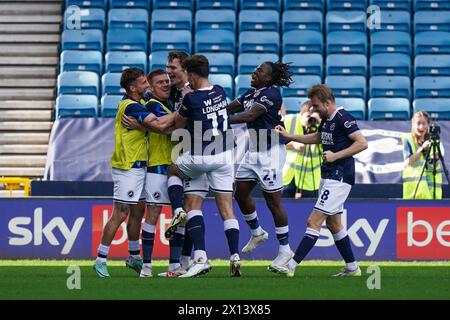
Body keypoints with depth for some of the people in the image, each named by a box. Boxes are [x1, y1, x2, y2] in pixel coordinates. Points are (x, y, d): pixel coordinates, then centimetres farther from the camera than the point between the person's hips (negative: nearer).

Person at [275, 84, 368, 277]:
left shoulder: (343, 118, -15)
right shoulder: (326, 119, 13)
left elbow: (362, 143, -21)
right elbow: (316, 138, 33)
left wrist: (336, 155, -22)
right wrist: (288, 136, 27)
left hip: (339, 178, -10)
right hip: (328, 177, 10)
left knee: (314, 221, -12)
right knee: (333, 224, 15)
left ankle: (292, 265, -15)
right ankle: (352, 267, 22)